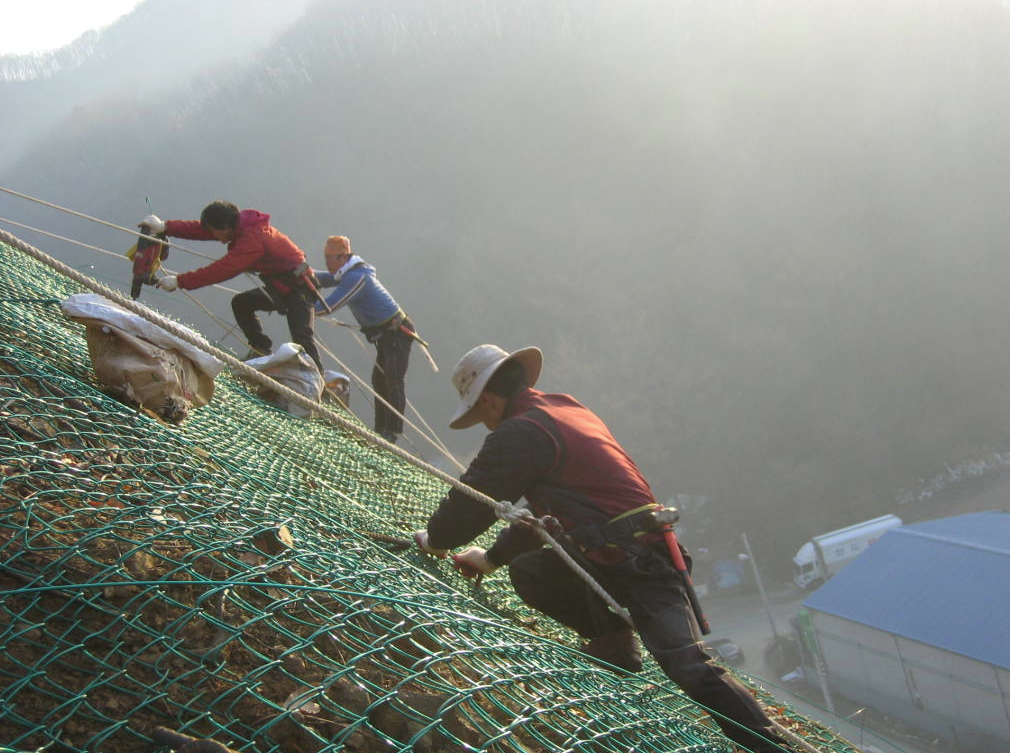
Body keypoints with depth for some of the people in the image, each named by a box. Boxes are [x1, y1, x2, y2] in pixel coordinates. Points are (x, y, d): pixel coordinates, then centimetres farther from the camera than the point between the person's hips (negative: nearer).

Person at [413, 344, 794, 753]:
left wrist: (434, 539, 17)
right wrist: (493, 557, 37)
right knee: (526, 571, 17)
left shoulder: (519, 434, -9)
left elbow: (471, 502, -4)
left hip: (635, 565, -10)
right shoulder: (567, 408, 22)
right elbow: (542, 507, 32)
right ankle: (611, 642, 13)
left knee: (690, 670, -18)